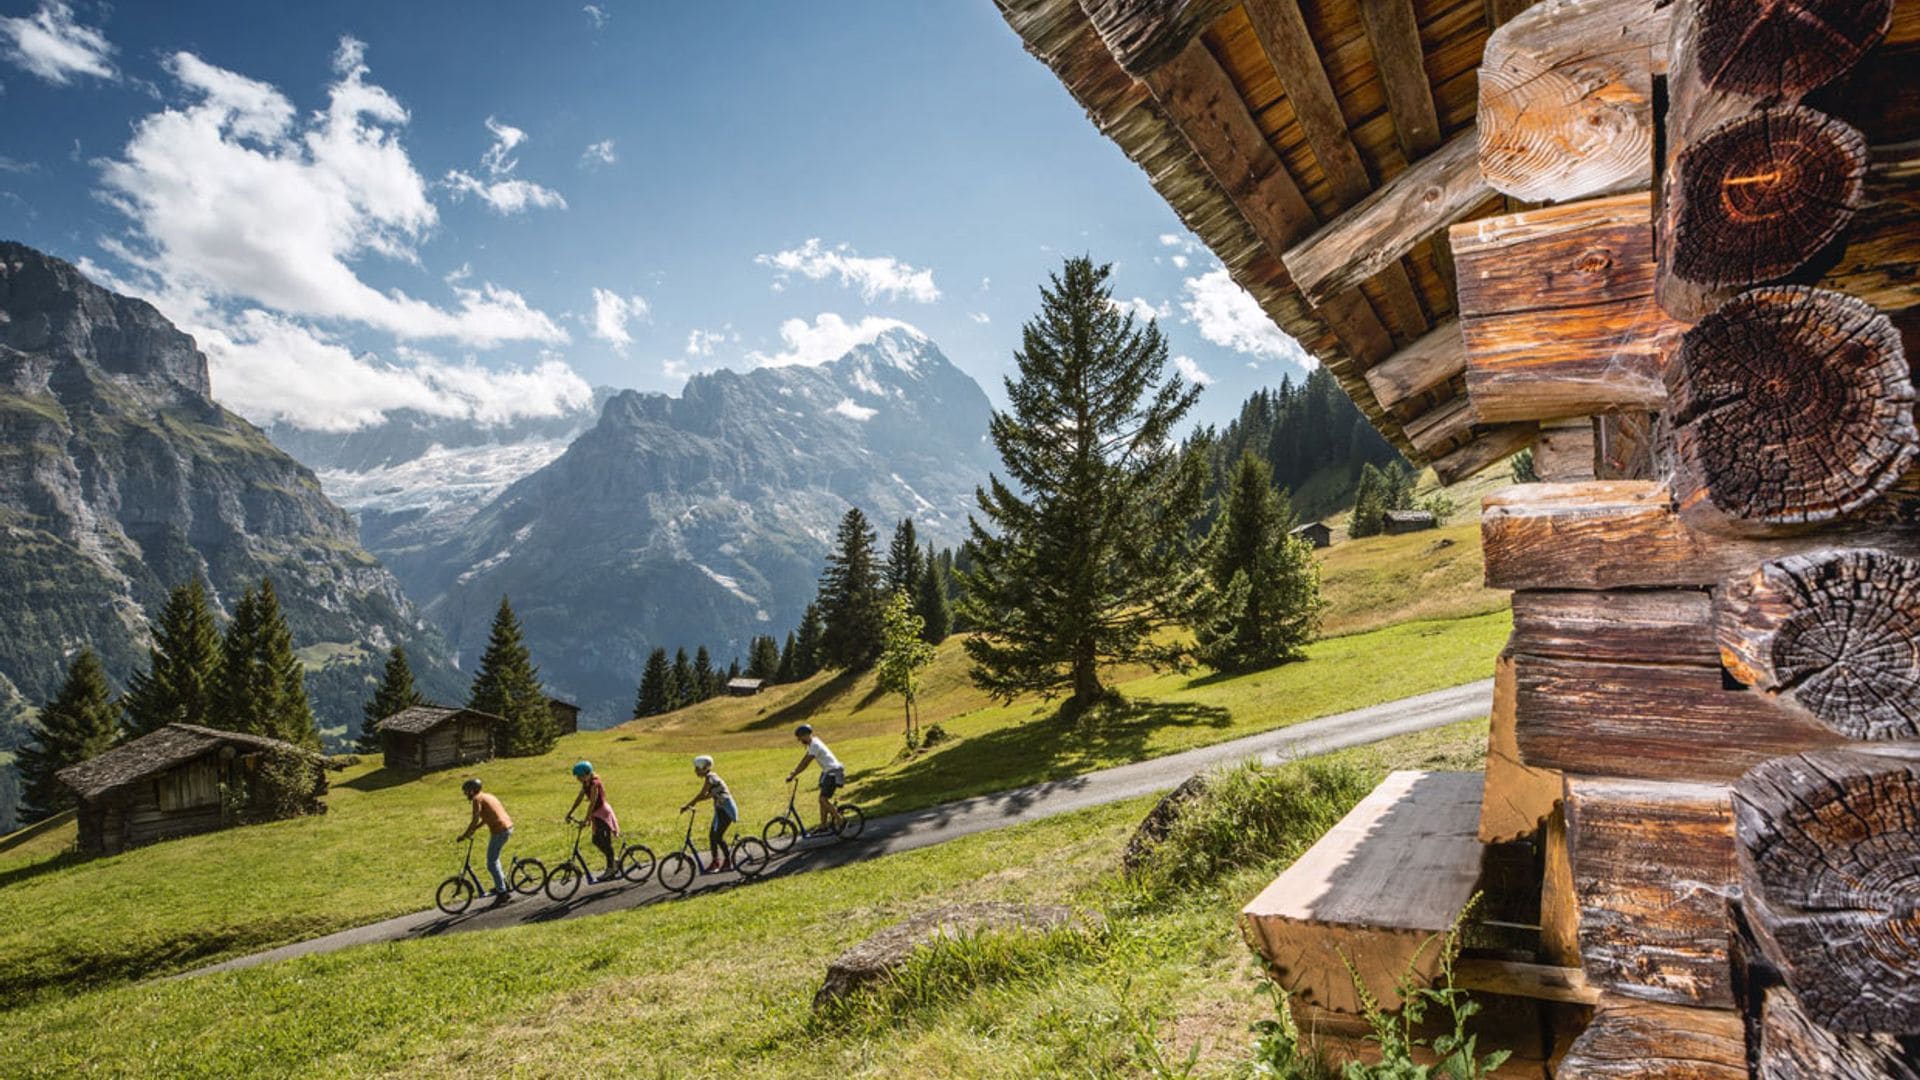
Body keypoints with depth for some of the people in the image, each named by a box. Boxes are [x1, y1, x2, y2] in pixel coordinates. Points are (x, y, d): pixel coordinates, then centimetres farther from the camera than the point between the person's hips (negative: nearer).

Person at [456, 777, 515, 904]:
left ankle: (502, 893, 2)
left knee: (491, 863, 1)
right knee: (493, 858, 26)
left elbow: (475, 820, -14)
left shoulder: (477, 799, -7)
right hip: (508, 827, 9)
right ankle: (502, 884, 31)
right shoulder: (487, 795, 21)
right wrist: (473, 830, 28)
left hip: (499, 831, -9)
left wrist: (464, 835, -5)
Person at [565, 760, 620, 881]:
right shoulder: (585, 783, 5)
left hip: (603, 813, -9)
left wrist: (586, 819, -29)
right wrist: (569, 813, 7)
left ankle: (611, 868, 8)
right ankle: (614, 861, 25)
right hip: (597, 814, 9)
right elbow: (579, 798, 10)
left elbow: (592, 802, -26)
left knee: (605, 842, -2)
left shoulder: (594, 783, -23)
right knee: (596, 841, 12)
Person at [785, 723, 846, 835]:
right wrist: (794, 771, 16)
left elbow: (805, 763, -22)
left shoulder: (815, 744, -19)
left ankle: (839, 821, -4)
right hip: (828, 772, 10)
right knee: (822, 799, 10)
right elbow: (804, 759, 20)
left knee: (823, 799, -13)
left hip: (833, 772, -10)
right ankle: (823, 827, 14)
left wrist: (793, 776, -19)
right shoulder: (812, 743, 12)